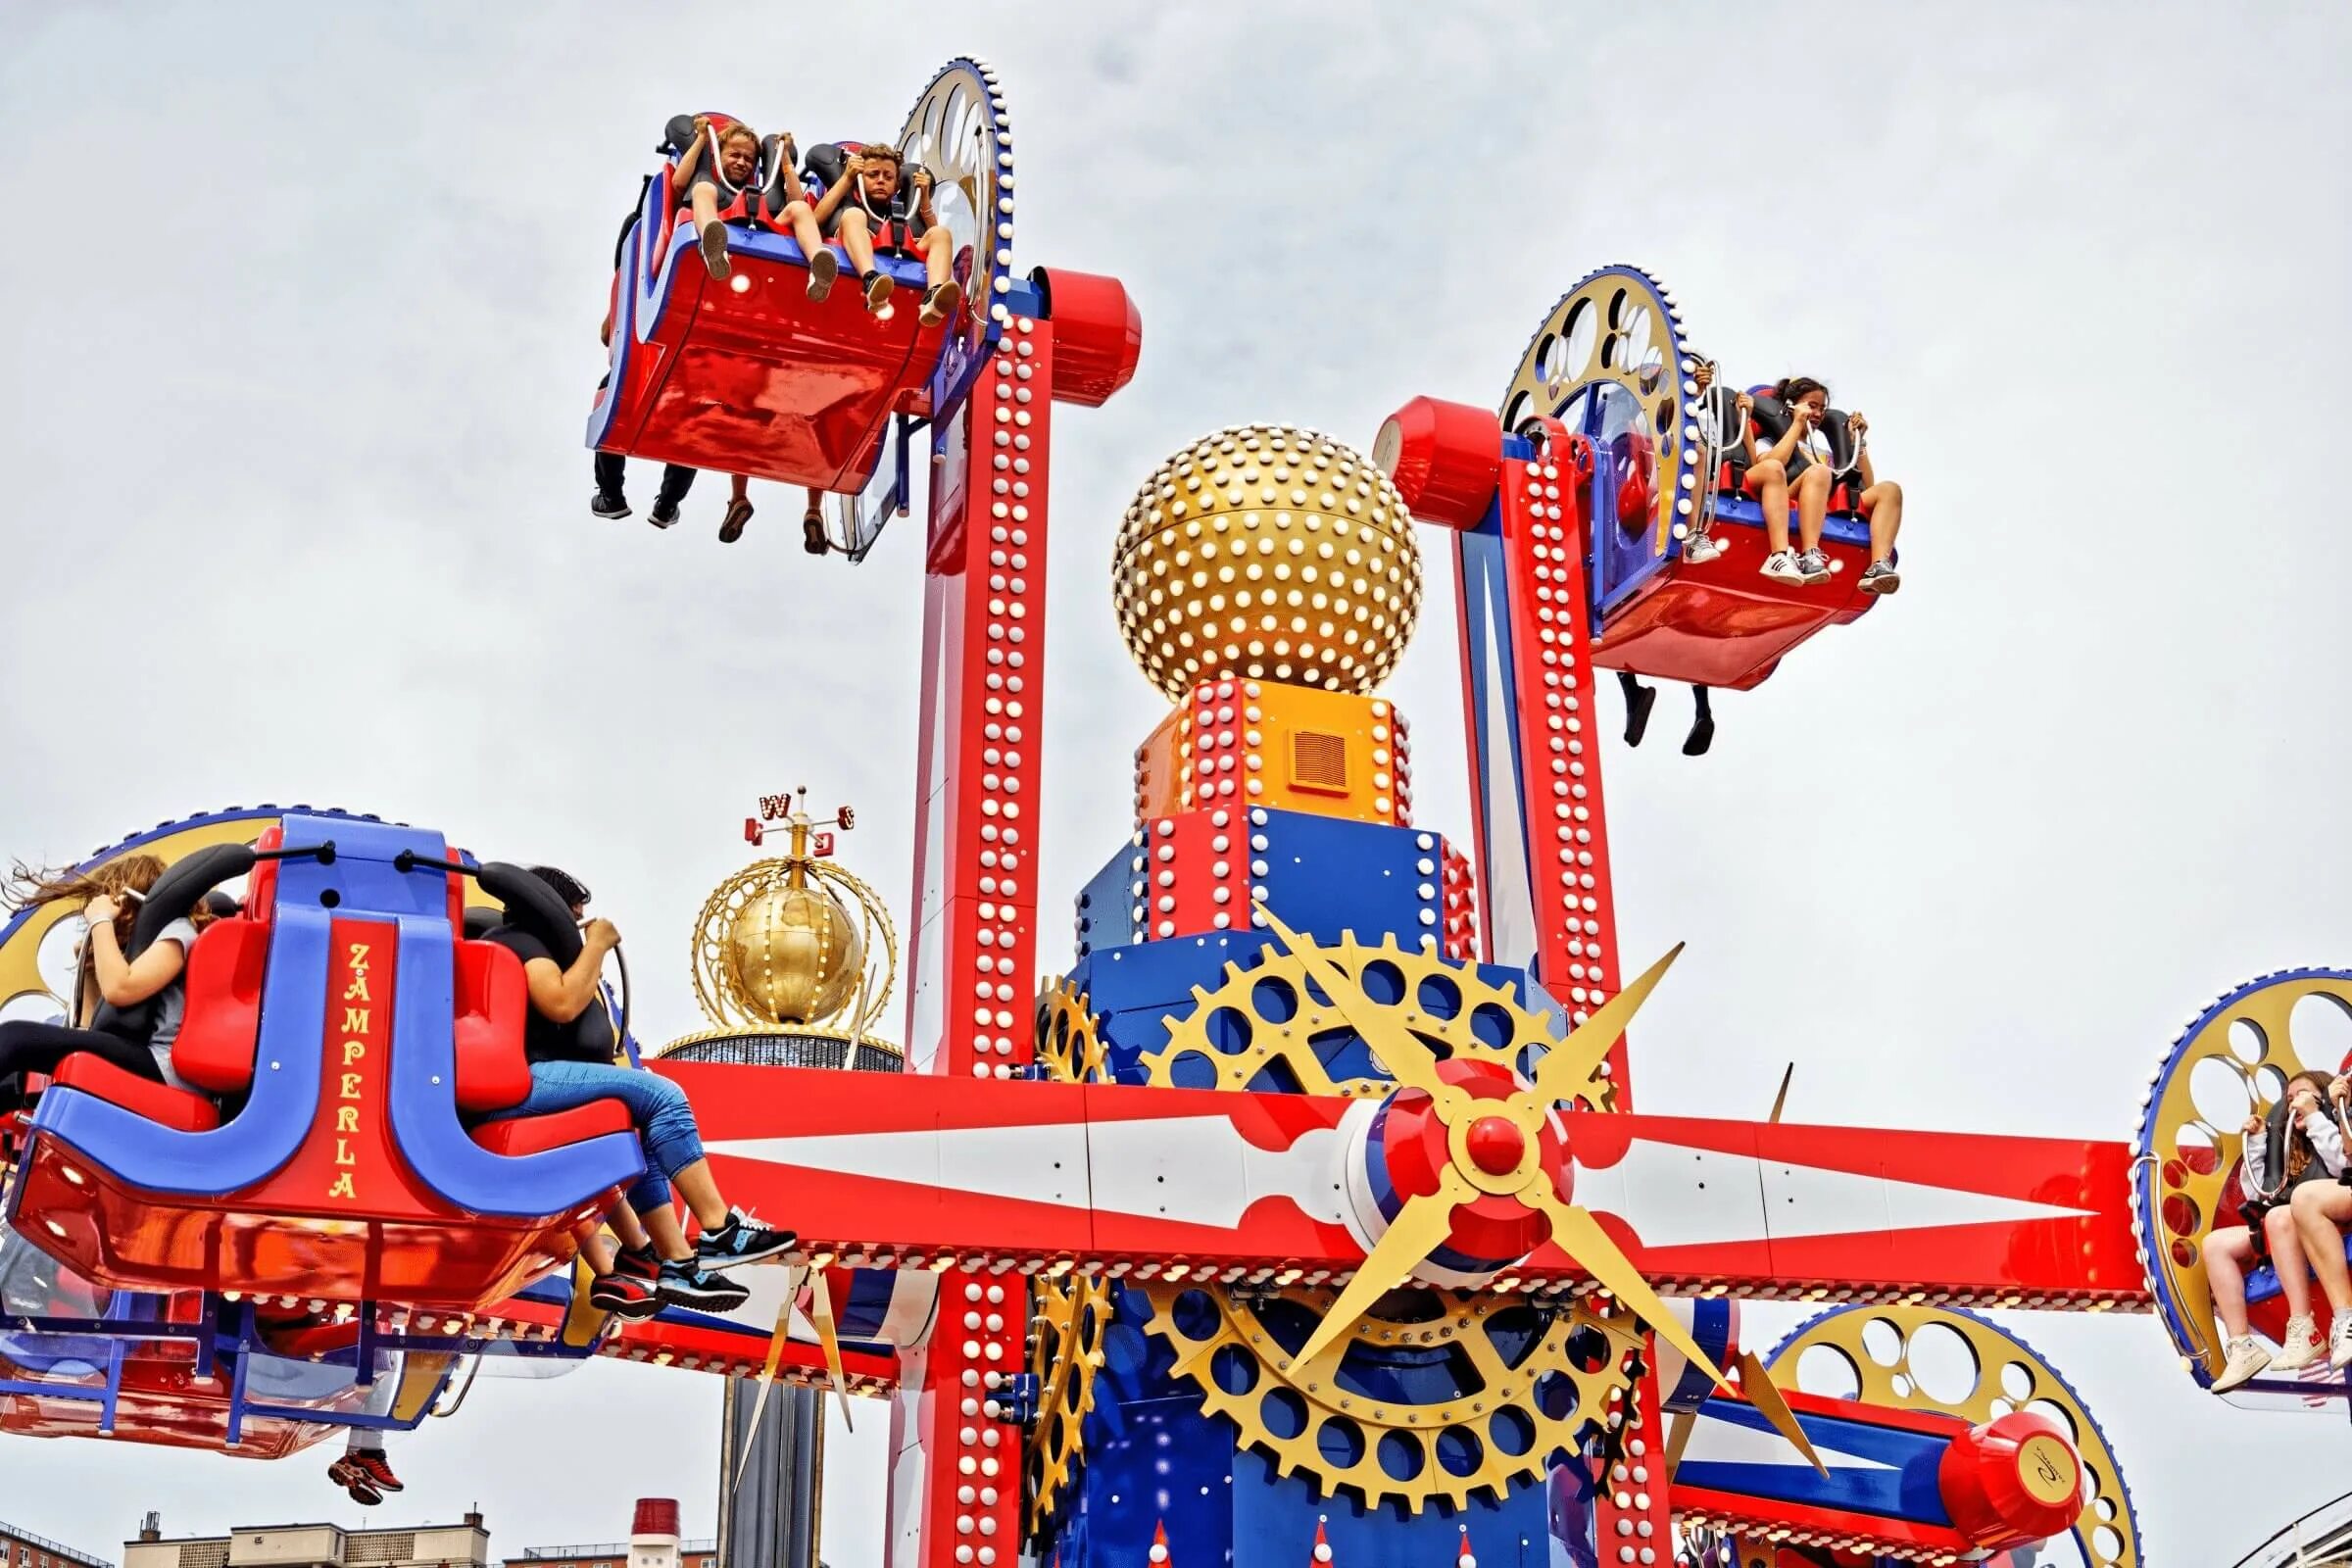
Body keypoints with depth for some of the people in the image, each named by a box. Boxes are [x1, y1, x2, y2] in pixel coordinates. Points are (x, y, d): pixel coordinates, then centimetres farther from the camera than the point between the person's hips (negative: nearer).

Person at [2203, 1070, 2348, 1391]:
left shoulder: (2336, 1131, 10)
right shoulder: (2287, 1144, 26)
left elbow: (2344, 1163, -14)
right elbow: (2257, 1193, 21)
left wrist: (2314, 1116, -8)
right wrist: (2256, 1143, 15)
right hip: (2281, 1231, 7)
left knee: (2279, 1216, -38)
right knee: (2216, 1244, -14)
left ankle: (2304, 1331, -43)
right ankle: (2242, 1347, -24)